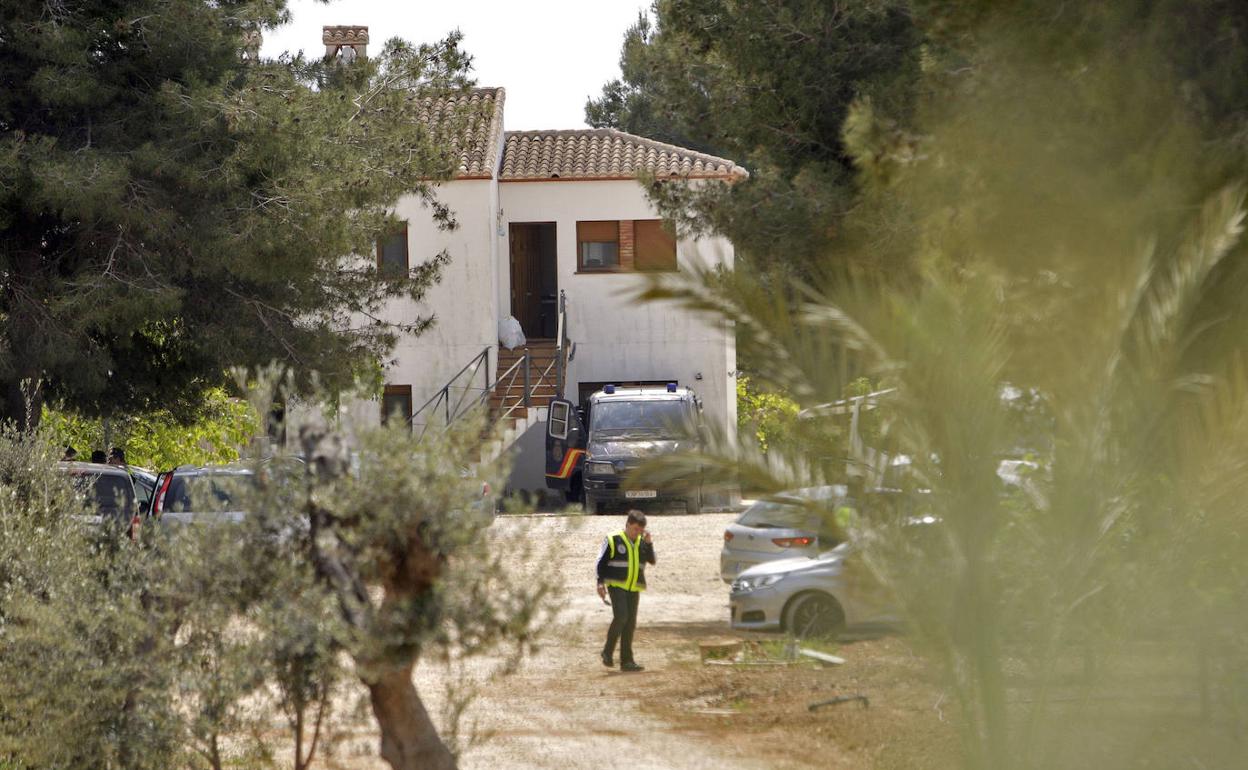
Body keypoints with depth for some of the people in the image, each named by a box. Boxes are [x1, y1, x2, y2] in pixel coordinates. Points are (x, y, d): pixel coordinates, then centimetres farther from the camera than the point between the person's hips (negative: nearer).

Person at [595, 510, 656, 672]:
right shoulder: (613, 540, -4)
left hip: (634, 588, 5)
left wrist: (648, 543, -11)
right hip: (616, 585, -5)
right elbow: (601, 562, -1)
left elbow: (652, 560, 0)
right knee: (621, 616, -21)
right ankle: (608, 651, -5)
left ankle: (626, 661, 7)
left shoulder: (642, 542, 10)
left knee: (630, 623, 3)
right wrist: (601, 583, -10)